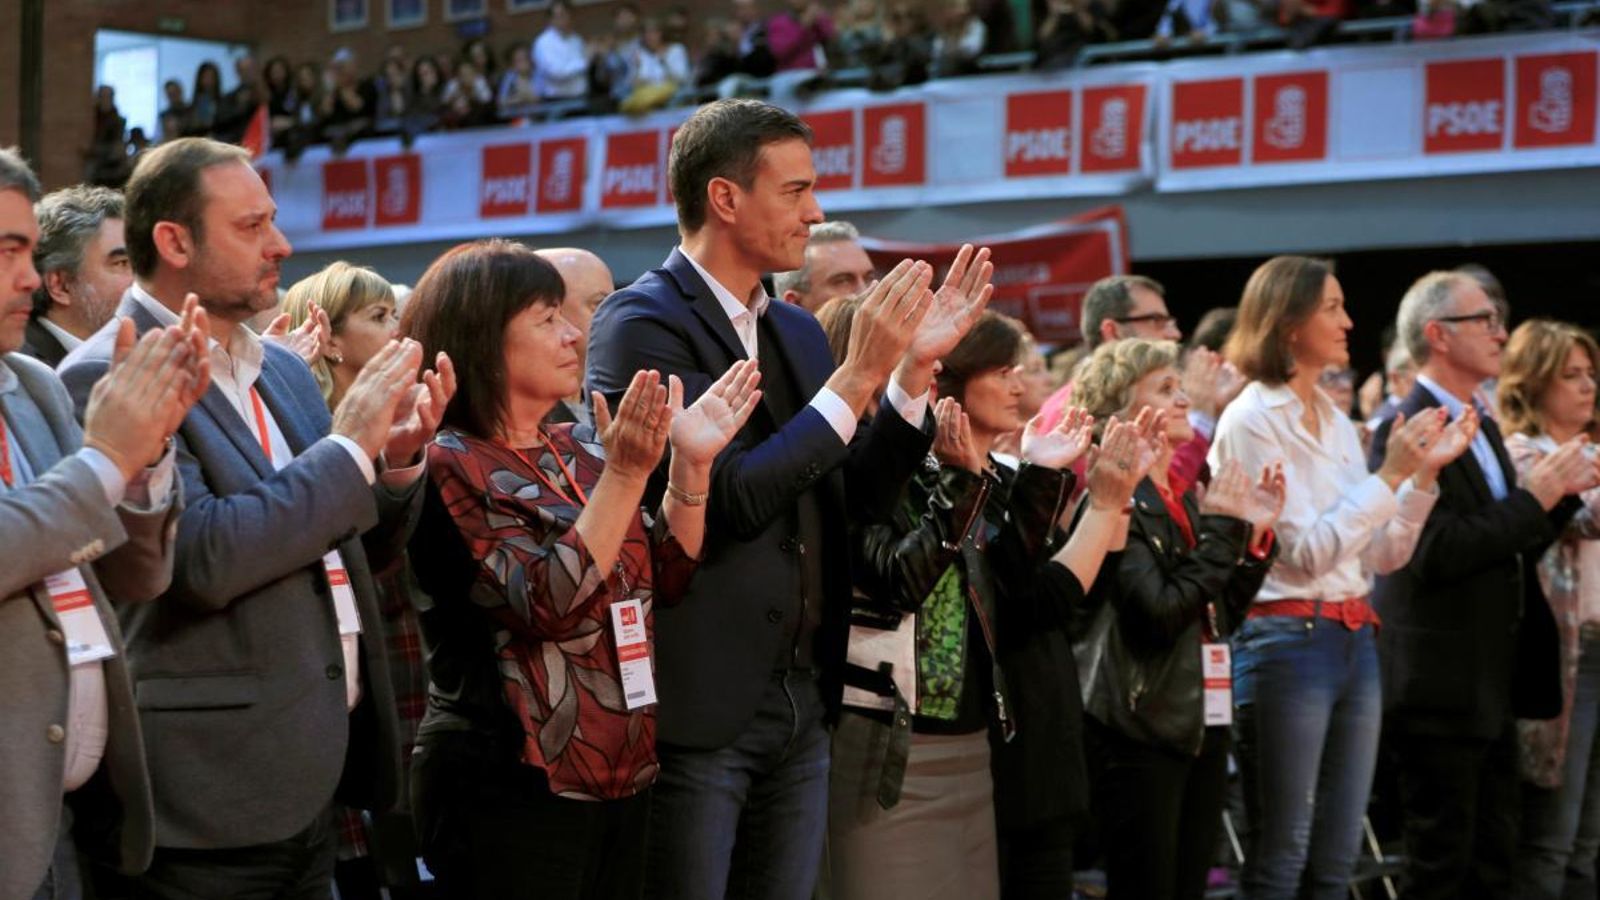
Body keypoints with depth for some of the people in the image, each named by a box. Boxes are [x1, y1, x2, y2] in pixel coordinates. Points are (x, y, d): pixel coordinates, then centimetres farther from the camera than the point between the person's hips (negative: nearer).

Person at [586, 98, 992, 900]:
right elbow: (727, 497, -20)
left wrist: (913, 370, 0)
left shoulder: (797, 331, 13)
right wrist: (856, 376, -18)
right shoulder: (642, 322, -11)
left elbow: (859, 498, 12)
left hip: (801, 701, 7)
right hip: (697, 704, -7)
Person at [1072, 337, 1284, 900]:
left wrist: (1254, 534, 3)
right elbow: (1160, 613, -21)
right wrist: (1219, 527, -14)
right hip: (1140, 730, -8)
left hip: (1202, 723, 8)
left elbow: (1222, 616, 15)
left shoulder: (1184, 498, 13)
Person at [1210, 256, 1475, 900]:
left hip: (1355, 641, 8)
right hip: (1286, 641, -8)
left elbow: (1382, 556, 14)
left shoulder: (1337, 423, 14)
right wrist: (1391, 474, -14)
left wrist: (1424, 472, 3)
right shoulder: (1252, 422, -9)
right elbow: (1307, 553, -15)